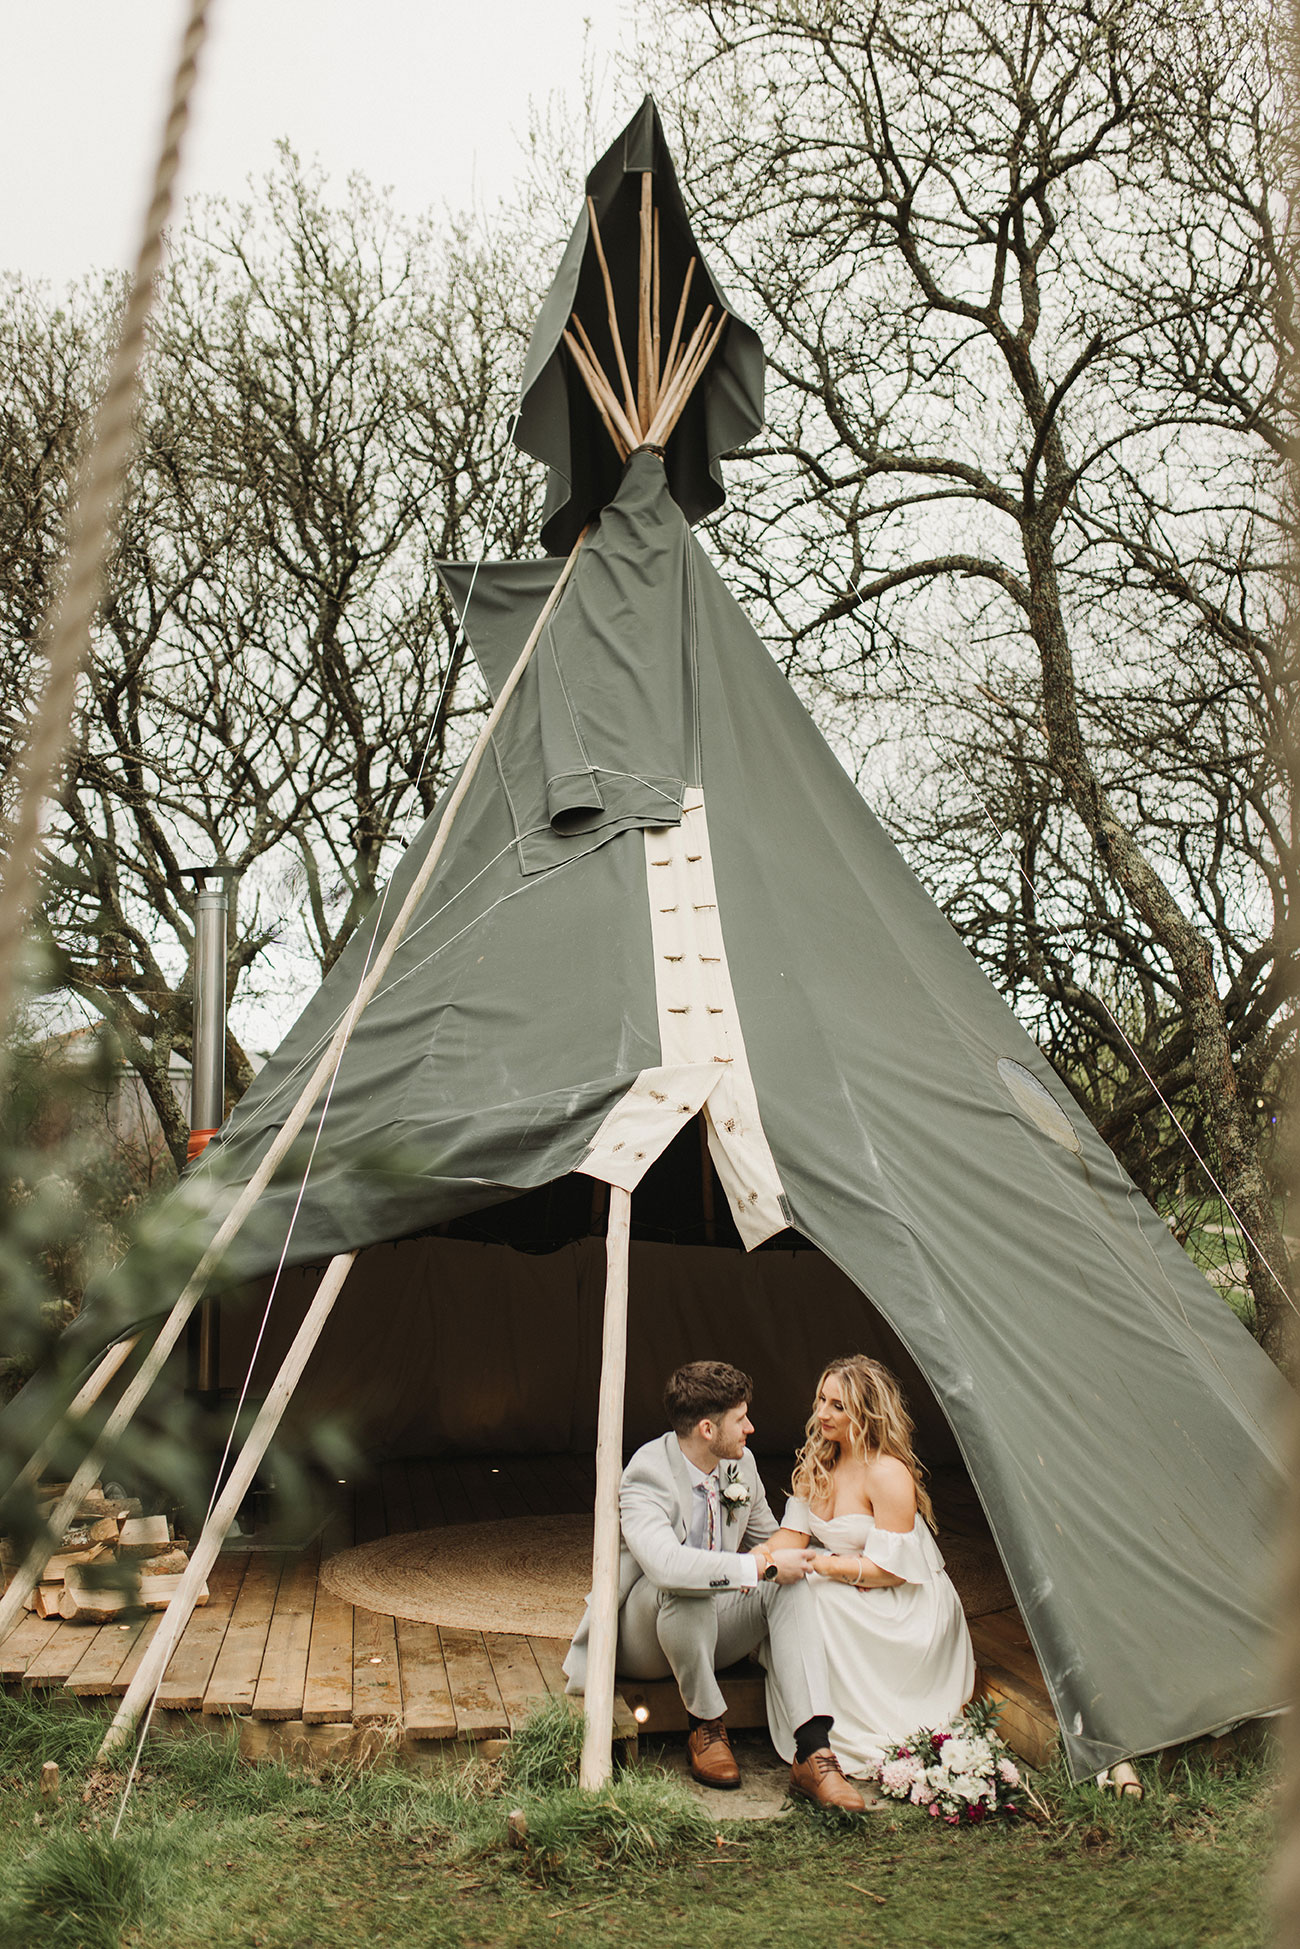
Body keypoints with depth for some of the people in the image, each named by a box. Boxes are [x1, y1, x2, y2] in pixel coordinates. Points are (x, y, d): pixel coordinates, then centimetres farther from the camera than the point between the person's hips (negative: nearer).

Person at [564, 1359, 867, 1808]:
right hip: (641, 1638, -6)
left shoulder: (741, 1464, -3)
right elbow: (666, 1564, -44)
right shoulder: (645, 1476, -25)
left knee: (790, 1582, -20)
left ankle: (812, 1753, -30)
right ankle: (705, 1727, -14)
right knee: (685, 1587, -37)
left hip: (712, 1627, 6)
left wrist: (767, 1552, -8)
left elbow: (767, 1535, 15)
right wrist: (760, 1566, -37)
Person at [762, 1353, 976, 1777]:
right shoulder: (817, 1463, 4)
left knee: (806, 1599, -29)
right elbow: (792, 1535, 1)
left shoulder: (888, 1474, -21)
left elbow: (887, 1569, -22)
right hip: (849, 1597, 7)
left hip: (909, 1609, -7)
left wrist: (816, 1563, -26)